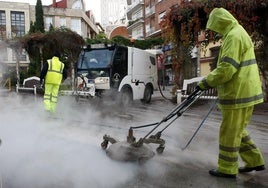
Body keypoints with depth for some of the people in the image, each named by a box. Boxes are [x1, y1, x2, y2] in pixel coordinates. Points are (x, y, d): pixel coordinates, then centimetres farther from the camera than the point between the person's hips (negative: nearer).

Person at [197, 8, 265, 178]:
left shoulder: (234, 36, -15)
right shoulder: (239, 33, 19)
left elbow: (226, 69, -24)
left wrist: (205, 83, -13)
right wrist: (211, 80, 22)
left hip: (238, 93, -10)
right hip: (243, 91, 10)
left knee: (229, 132, 0)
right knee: (238, 130, 19)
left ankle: (227, 169, 14)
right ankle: (255, 161, 29)